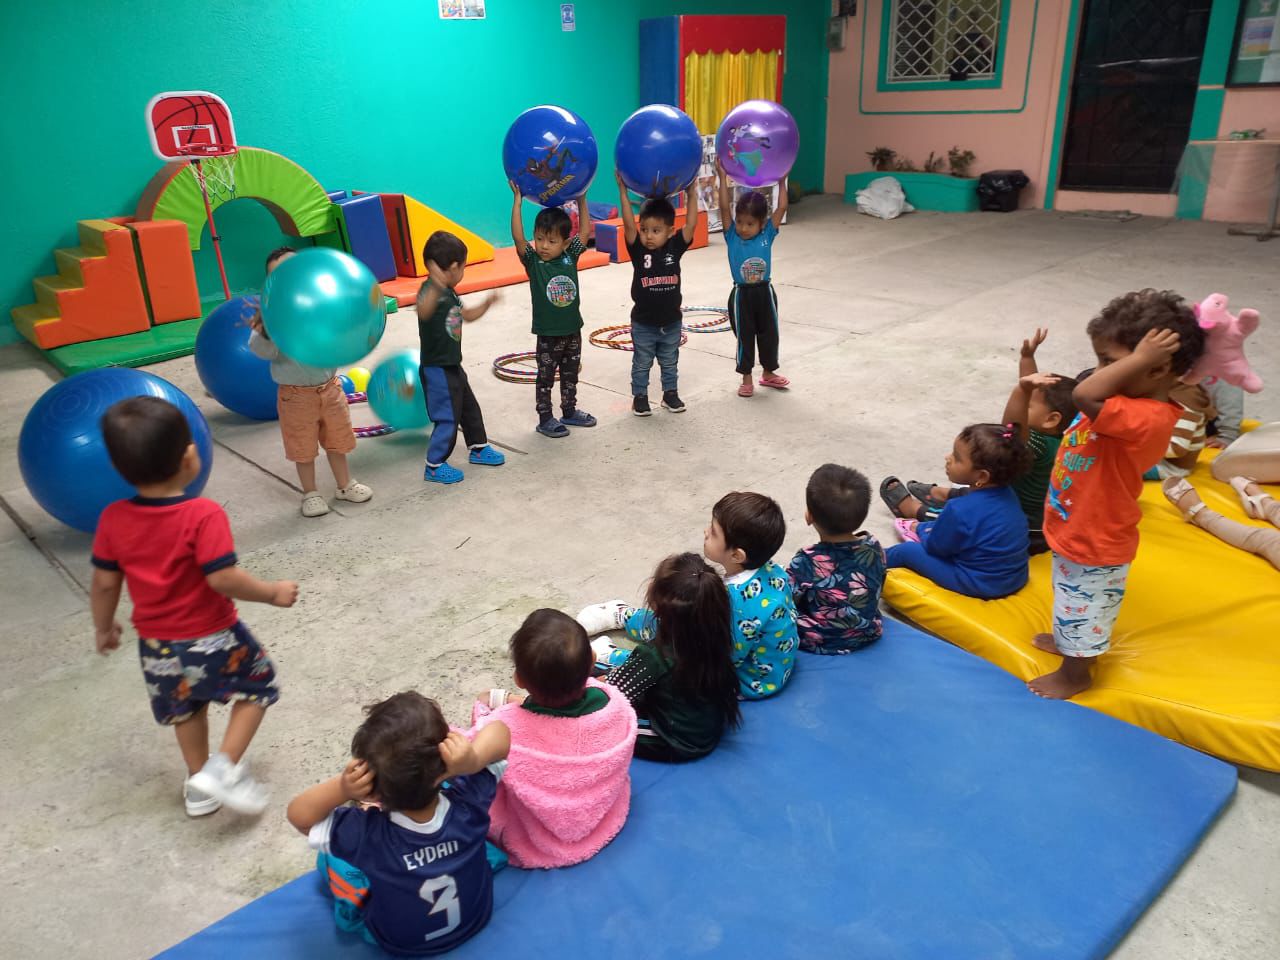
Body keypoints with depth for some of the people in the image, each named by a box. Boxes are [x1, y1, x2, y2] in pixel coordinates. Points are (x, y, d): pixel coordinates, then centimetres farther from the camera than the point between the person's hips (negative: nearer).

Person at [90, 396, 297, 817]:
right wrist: (273, 593, -15)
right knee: (258, 685, 17)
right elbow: (222, 578, -29)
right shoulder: (204, 515, -25)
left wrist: (104, 627, 15)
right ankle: (225, 767, 5)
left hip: (157, 647, 5)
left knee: (185, 708, 27)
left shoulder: (113, 519, -9)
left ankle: (198, 783, 38)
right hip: (211, 639, -5)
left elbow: (104, 583, -2)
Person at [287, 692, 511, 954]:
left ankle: (355, 910, 38)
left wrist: (340, 788, -42)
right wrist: (473, 760, -42)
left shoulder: (366, 834, -38)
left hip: (396, 941, -2)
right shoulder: (468, 802, -34)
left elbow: (298, 815, -22)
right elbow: (499, 733, -21)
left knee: (329, 852, 12)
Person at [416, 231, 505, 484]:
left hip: (452, 365, 10)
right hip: (437, 368, -10)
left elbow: (466, 315, 25)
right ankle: (434, 466, 11)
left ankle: (479, 448, 41)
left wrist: (486, 304, 12)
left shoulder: (450, 293, 7)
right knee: (448, 418, -2)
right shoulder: (431, 291, -23)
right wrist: (437, 287, -64)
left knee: (470, 408, 22)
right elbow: (423, 312, -48)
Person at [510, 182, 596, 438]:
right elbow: (518, 237, -26)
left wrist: (581, 201, -1)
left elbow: (585, 232, 3)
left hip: (573, 329, 4)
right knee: (545, 377, 7)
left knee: (570, 375, 18)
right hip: (548, 333, -4)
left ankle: (569, 411, 34)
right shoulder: (532, 260, -12)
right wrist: (518, 201, -29)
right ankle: (545, 419, 16)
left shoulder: (570, 256, -2)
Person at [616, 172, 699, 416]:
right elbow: (628, 223, -24)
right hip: (643, 323, -2)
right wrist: (623, 191, -29)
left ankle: (670, 393, 35)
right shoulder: (638, 250, -13)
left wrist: (691, 193, -22)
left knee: (670, 363, 19)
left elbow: (691, 224, -16)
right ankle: (639, 396, 28)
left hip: (672, 322, 2)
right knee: (641, 364, 14)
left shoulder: (675, 247, -9)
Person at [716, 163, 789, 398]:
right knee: (744, 337, 8)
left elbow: (782, 208, -7)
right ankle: (746, 377, 22)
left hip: (765, 292, 2)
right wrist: (723, 178, -22)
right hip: (742, 294, -2)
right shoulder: (732, 236, -8)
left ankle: (769, 373, 32)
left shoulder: (767, 235, -4)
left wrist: (781, 181, -10)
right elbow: (724, 208, -17)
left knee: (769, 334, 14)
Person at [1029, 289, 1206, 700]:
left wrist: (1138, 358, -42)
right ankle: (1068, 641, 57)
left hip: (1094, 544, -9)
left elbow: (1084, 395, -48)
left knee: (1082, 608, 15)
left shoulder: (1145, 418, -36)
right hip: (1078, 530, 9)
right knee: (1074, 603, 33)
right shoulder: (1134, 403, -6)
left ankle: (1074, 675, 38)